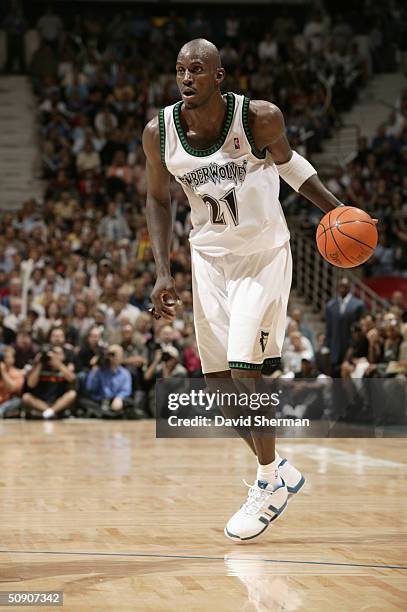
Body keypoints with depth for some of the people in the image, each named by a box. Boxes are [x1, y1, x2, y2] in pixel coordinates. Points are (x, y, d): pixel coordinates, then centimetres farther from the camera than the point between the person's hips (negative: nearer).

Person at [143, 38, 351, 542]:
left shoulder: (259, 118, -19)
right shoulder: (159, 132, -11)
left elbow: (285, 160, 3)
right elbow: (158, 201, 4)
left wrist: (336, 209, -3)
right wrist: (163, 273, -3)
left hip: (263, 256, -4)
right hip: (209, 259, 4)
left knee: (245, 372, -15)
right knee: (220, 381, 5)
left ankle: (270, 482, 4)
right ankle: (279, 472, 26)